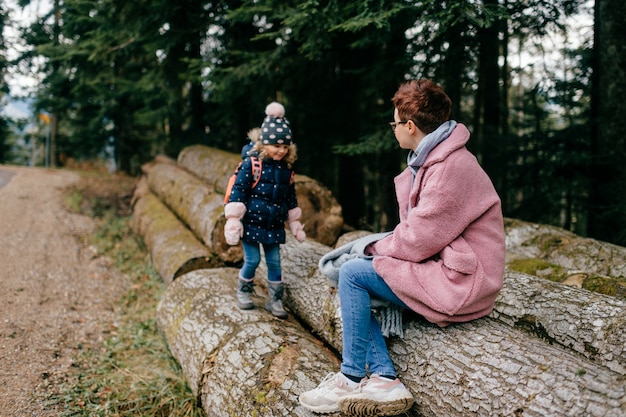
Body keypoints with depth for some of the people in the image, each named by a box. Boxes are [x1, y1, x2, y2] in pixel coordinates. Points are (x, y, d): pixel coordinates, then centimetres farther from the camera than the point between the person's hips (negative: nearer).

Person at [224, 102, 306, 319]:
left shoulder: (287, 169, 4)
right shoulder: (251, 163, -13)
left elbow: (291, 199, 14)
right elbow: (238, 191, -13)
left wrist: (296, 225, 18)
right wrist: (233, 221, -16)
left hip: (274, 226, 4)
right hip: (251, 223, -4)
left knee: (274, 262, 7)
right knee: (252, 260, 2)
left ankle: (275, 300, 19)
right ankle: (243, 293, 26)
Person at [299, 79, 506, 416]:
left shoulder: (451, 168, -22)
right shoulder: (432, 159, 11)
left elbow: (417, 241, -22)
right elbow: (415, 229, 12)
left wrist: (375, 248, -5)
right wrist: (378, 247, -2)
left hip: (460, 283, -11)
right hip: (442, 264, 11)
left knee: (353, 274, -13)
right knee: (354, 285, 8)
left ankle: (352, 380, -1)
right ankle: (384, 379, -2)